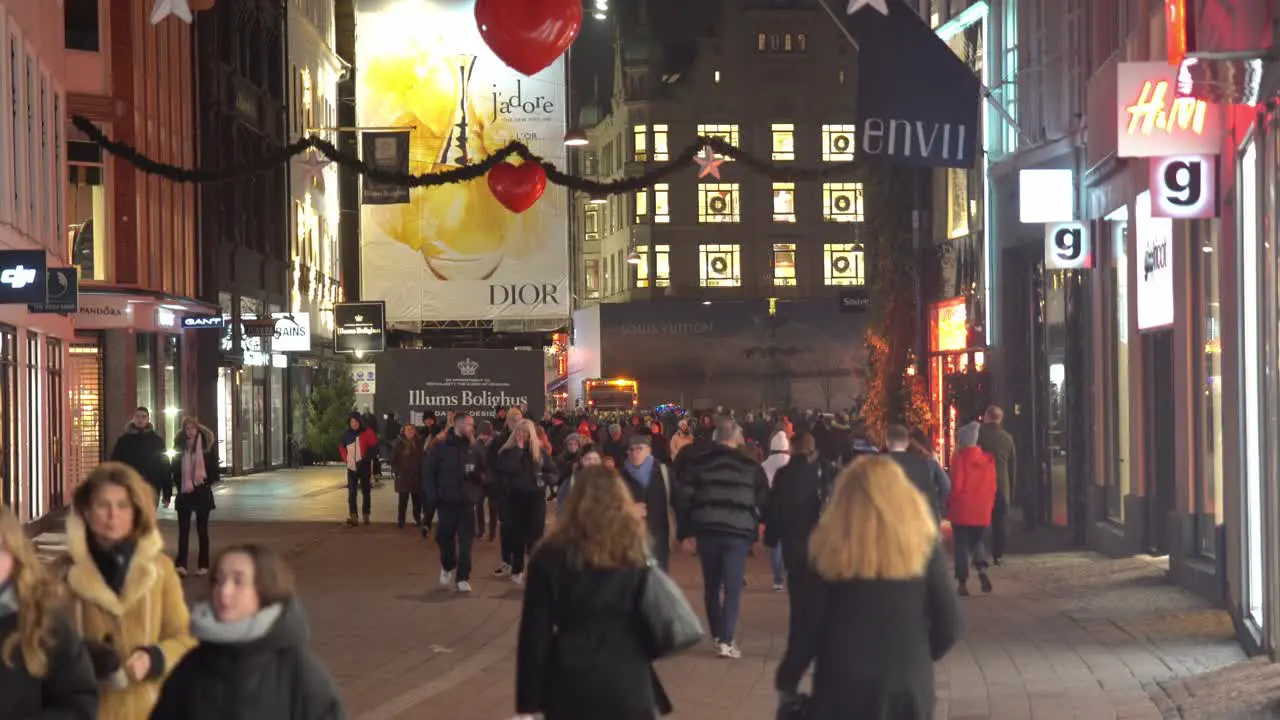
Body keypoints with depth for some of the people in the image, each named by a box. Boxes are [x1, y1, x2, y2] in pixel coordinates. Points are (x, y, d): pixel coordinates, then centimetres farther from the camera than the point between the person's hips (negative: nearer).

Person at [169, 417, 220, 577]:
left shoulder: (207, 444, -3)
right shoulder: (180, 446, 3)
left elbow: (213, 466, -2)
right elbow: (175, 467, 6)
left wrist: (207, 483, -8)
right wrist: (179, 484, -3)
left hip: (202, 492, -1)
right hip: (184, 492, 1)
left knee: (202, 529, 6)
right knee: (183, 529, -4)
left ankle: (203, 565, 11)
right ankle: (180, 564, -11)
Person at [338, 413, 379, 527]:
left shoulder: (367, 433, -7)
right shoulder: (346, 434, 4)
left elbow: (374, 446, -10)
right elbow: (341, 446, 17)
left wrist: (366, 458, -17)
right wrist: (346, 458, 3)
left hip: (364, 466, -2)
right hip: (352, 466, 2)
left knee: (366, 491, 8)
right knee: (351, 492, -9)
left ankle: (366, 516, 18)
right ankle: (353, 517, -15)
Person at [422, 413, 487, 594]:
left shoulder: (475, 448, 4)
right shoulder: (441, 447, -3)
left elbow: (484, 472, 7)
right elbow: (428, 471, -1)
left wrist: (479, 494, -6)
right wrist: (432, 496, -7)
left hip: (467, 501, 1)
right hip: (446, 500, -1)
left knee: (466, 540, -4)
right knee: (444, 537, 8)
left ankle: (463, 578, 1)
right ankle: (447, 567, 35)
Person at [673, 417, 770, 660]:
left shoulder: (698, 462, 3)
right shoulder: (750, 466, 1)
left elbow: (683, 497, 1)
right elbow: (763, 500, 8)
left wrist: (685, 531, 5)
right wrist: (756, 530, 21)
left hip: (707, 530, 2)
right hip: (737, 533, -2)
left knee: (711, 586, 16)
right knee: (733, 587, -1)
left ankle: (717, 635, 23)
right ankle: (725, 640, -10)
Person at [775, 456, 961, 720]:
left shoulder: (831, 547, -2)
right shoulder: (922, 543, 0)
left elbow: (806, 624, -1)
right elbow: (948, 624, 1)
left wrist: (786, 682, 11)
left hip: (843, 685, -1)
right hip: (910, 685, 1)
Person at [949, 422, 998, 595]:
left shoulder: (960, 458, -11)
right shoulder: (988, 458, 2)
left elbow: (956, 484, -13)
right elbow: (992, 486, 5)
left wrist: (954, 500, 4)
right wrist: (988, 504, 15)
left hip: (962, 510, -4)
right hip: (983, 511, 4)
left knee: (961, 544, 6)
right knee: (977, 542, 18)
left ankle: (963, 583, 5)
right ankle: (981, 568, -9)